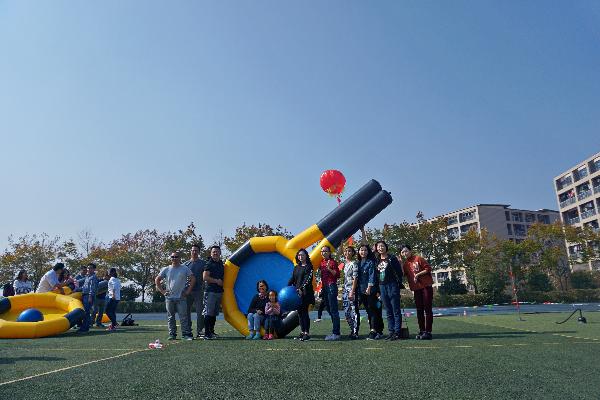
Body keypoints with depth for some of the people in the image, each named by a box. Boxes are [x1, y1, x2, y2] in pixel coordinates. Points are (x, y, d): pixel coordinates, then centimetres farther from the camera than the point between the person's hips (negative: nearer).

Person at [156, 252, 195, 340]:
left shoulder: (185, 269, 5)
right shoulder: (166, 269, 8)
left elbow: (193, 279, 6)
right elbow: (157, 280, 13)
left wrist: (188, 290, -1)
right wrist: (162, 291, 4)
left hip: (181, 297, -2)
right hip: (169, 297, 2)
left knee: (183, 317, -3)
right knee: (170, 317, 7)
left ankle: (186, 334, 0)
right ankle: (172, 334, 15)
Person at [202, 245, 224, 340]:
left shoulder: (221, 264, 16)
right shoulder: (209, 264, -5)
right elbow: (205, 277, -14)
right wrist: (216, 281, -11)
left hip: (219, 291, 7)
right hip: (210, 291, -7)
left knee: (214, 313, 11)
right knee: (208, 313, -8)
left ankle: (211, 332, 18)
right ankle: (206, 334, -6)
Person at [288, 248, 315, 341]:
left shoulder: (309, 267, -2)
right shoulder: (296, 267, 17)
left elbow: (307, 279, -13)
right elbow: (292, 278, 11)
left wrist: (301, 289, -25)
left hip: (305, 292, -6)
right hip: (297, 292, 6)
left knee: (304, 312, -8)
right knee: (300, 312, 7)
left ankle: (307, 333, -4)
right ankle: (302, 331, 13)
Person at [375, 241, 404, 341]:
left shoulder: (392, 258, -2)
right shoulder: (377, 260, 12)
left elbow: (399, 271, -4)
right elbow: (376, 274, 16)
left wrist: (399, 284, -8)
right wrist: (377, 288, 9)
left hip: (392, 285, -6)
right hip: (382, 287, 6)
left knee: (396, 310, -3)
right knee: (388, 311, 9)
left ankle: (397, 332, -1)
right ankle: (391, 331, 14)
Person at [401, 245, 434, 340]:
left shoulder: (418, 259, -6)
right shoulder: (405, 263, 10)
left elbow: (428, 268, -8)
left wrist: (418, 274, -17)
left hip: (426, 286, -6)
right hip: (416, 288, 6)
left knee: (427, 309, -3)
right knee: (419, 310, 10)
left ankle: (428, 332, -2)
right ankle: (421, 331, 16)